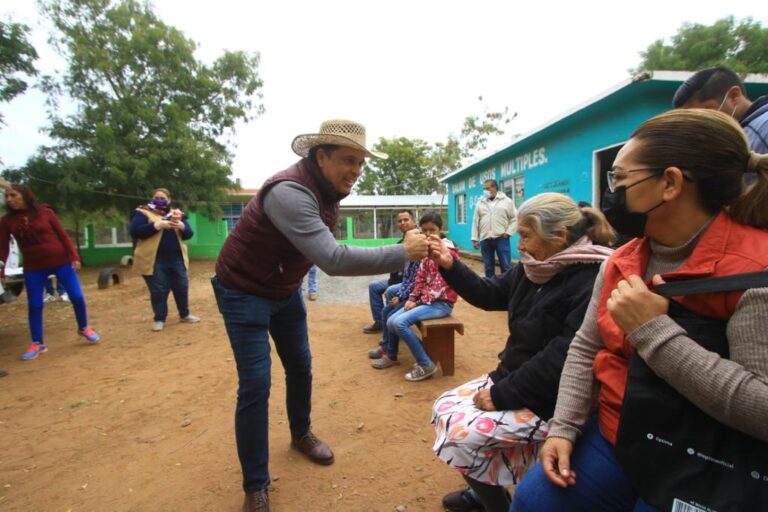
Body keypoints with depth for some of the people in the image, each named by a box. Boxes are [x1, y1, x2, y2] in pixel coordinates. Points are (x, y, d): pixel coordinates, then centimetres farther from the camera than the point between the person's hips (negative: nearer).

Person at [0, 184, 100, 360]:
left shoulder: (45, 212, -4)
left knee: (77, 296, 0)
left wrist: (74, 256, -7)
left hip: (61, 261, -1)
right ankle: (37, 343, 19)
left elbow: (63, 235, -2)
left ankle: (84, 328, 23)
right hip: (33, 267, 2)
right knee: (34, 305, 5)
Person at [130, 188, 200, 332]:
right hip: (155, 261, -4)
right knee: (158, 291, 2)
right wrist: (157, 225, -21)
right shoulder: (143, 213, 1)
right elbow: (135, 232, -14)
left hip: (177, 260, 4)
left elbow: (189, 234, 6)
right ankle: (159, 319, 16)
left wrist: (181, 226, -16)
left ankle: (185, 314, 25)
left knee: (182, 288, 10)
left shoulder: (177, 214, 12)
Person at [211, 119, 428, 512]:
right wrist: (403, 253, -39)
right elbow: (334, 260, -43)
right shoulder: (290, 192, -34)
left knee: (300, 366, 16)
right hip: (244, 292, -8)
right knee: (255, 386, -5)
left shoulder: (327, 188, -5)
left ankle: (301, 434, 41)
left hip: (284, 290, 8)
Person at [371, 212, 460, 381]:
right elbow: (421, 277, 13)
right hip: (426, 299, 8)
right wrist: (412, 298, 0)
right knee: (391, 321, 2)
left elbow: (440, 284, -21)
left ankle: (425, 365, -13)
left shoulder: (448, 251, -15)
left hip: (441, 303, -8)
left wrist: (419, 301, -17)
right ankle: (391, 356, 27)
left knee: (400, 322, -23)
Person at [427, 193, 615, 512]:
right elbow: (490, 295, 12)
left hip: (547, 403, -9)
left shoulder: (591, 282, -24)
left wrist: (502, 395, -21)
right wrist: (449, 266, -3)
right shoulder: (535, 269, 3)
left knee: (460, 434, -17)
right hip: (513, 380, 9)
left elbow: (561, 358, -28)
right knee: (444, 408, 9)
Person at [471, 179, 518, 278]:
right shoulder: (480, 203, 11)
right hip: (485, 240, 3)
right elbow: (476, 222, 10)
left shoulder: (507, 201, 4)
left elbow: (514, 218, 5)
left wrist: (508, 232, -5)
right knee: (488, 267, 8)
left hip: (501, 239, -2)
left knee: (506, 266, -1)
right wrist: (475, 239, 5)